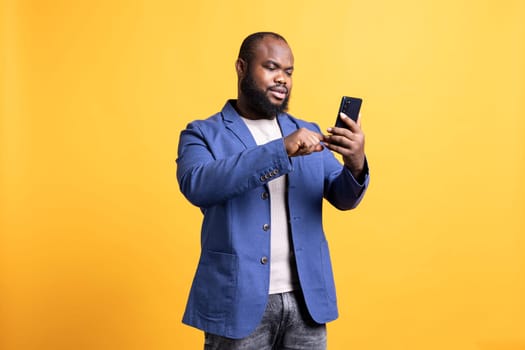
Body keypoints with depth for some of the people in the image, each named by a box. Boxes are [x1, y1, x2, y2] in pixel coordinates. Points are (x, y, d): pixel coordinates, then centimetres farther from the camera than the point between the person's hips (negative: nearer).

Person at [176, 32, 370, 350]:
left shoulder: (308, 132, 11)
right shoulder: (202, 134, -1)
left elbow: (343, 198, 4)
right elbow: (197, 185, -20)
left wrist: (356, 164, -19)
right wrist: (281, 150, -26)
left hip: (306, 300, 4)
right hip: (239, 302, -3)